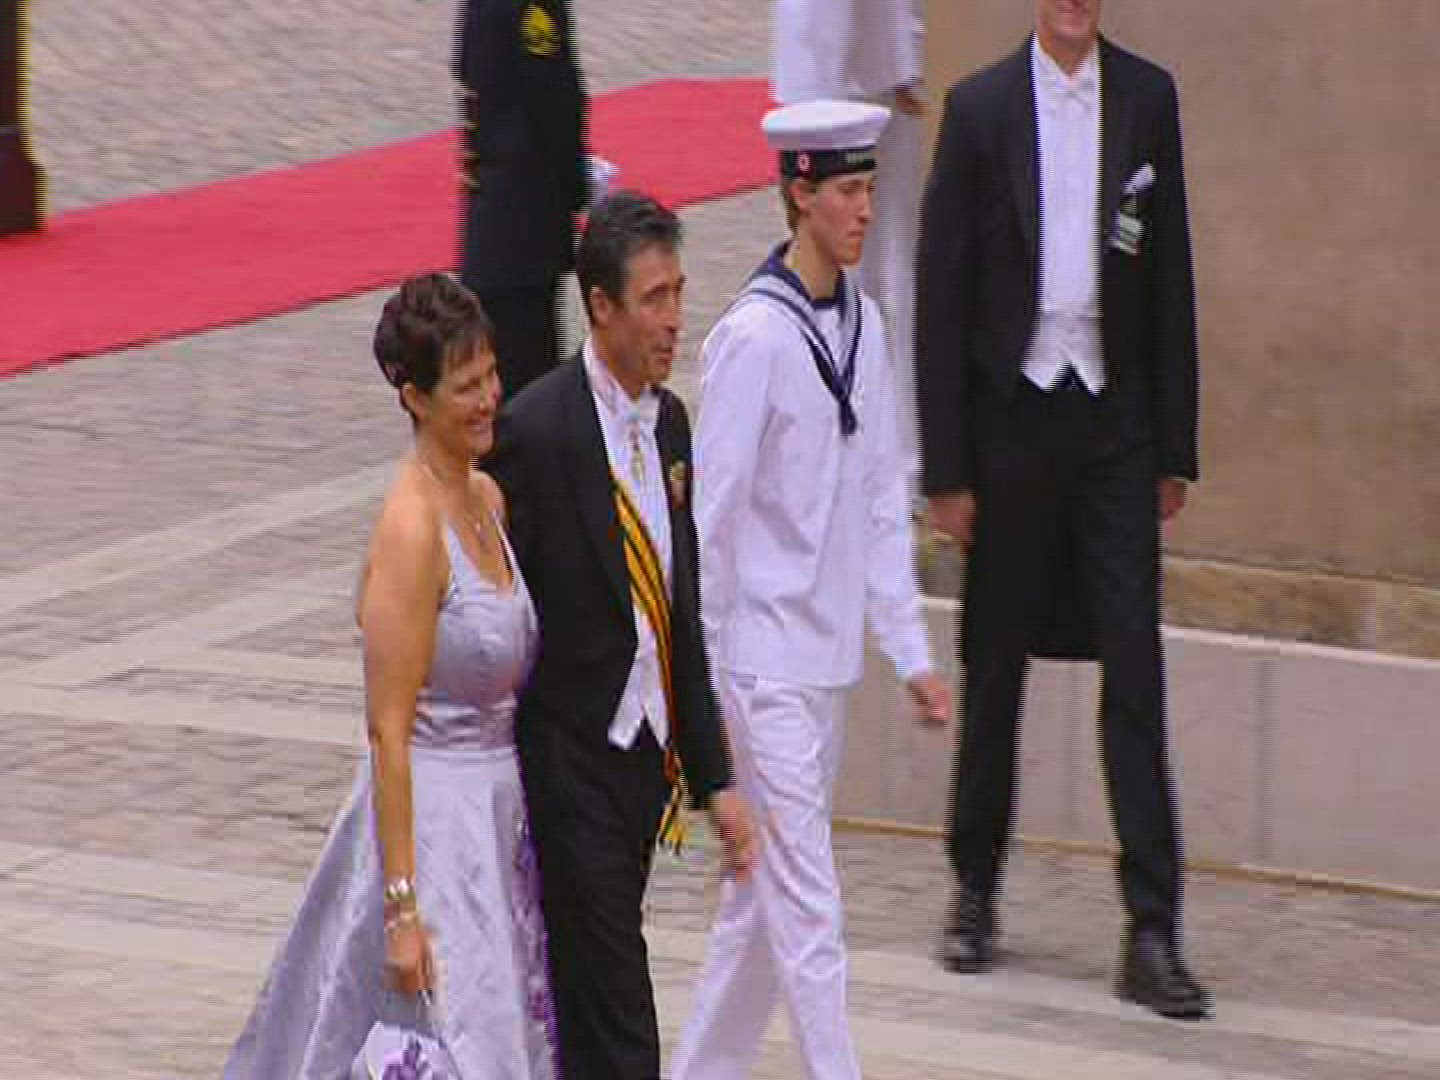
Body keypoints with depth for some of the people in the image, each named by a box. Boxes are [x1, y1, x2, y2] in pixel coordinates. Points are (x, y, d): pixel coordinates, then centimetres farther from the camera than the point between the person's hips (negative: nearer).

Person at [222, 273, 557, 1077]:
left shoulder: (487, 498, 8)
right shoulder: (412, 530, -18)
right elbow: (389, 731, -19)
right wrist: (402, 906, -21)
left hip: (495, 814, 9)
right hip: (432, 820, -9)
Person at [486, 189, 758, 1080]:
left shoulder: (669, 420, 8)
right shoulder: (537, 430, -16)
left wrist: (713, 777, 12)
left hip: (646, 759, 7)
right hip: (569, 764, -7)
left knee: (581, 991, 16)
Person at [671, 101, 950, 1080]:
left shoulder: (861, 322, 7)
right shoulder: (753, 337, -16)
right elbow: (712, 514, -13)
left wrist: (911, 649, 11)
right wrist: (702, 676, -11)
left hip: (831, 651, 7)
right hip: (764, 657, -7)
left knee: (767, 891, 15)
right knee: (804, 900, -6)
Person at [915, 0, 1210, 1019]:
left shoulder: (1148, 99, 4)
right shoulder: (981, 110, -2)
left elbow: (1171, 279, 8)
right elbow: (942, 295, -1)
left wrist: (1174, 447, 6)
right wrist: (948, 467, -4)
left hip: (1115, 417, 1)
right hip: (1012, 418, -1)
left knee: (1136, 673, -3)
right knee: (995, 667, 9)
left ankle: (1153, 933, -3)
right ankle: (975, 893, 27)